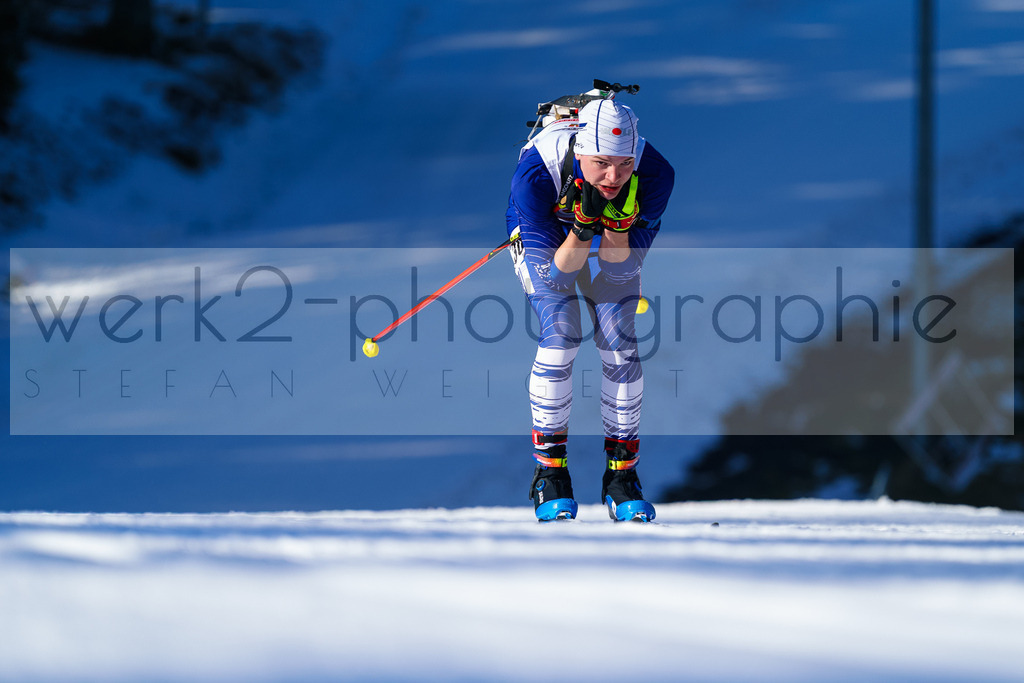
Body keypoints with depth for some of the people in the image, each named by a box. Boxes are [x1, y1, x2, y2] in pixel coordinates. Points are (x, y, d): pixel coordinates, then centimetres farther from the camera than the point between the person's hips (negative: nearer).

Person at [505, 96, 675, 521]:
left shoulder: (654, 175, -35)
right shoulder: (535, 175, -40)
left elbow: (620, 268, -26)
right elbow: (556, 273, -33)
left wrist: (617, 221, -45)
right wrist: (583, 227, -49)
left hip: (615, 236, 2)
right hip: (545, 238, -2)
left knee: (619, 346, -11)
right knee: (560, 337, -19)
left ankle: (621, 472, 4)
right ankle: (549, 470, -4)